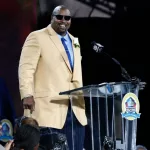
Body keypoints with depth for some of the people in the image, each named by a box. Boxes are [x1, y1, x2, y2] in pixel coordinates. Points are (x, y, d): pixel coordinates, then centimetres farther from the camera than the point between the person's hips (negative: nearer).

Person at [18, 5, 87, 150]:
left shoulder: (74, 41, 21)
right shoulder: (37, 37, -1)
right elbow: (26, 68, -8)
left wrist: (81, 97, 16)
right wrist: (27, 95, -19)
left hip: (75, 109, 7)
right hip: (48, 107, -7)